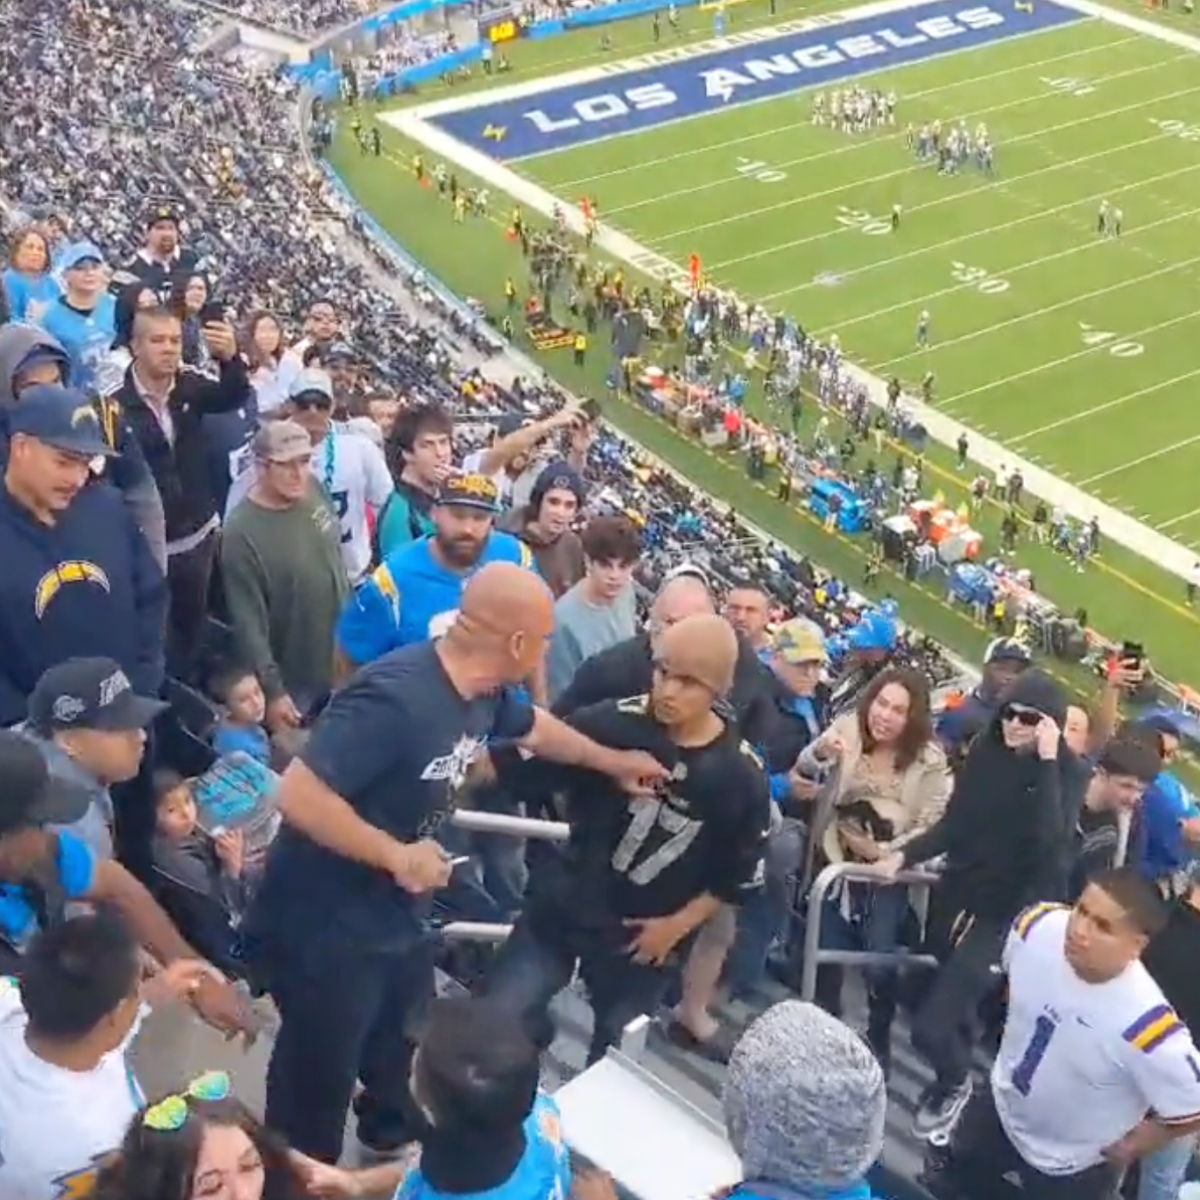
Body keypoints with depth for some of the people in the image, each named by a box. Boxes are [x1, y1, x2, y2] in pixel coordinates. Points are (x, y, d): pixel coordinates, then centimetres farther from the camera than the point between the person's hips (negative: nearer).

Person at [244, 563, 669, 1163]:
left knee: (411, 1061, 29)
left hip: (396, 922, 9)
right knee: (319, 1088, 10)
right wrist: (396, 855, -30)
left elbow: (532, 726, 20)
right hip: (323, 932, -9)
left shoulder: (482, 690, -5)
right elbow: (297, 794, -36)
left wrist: (612, 761, 29)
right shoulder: (394, 697, -34)